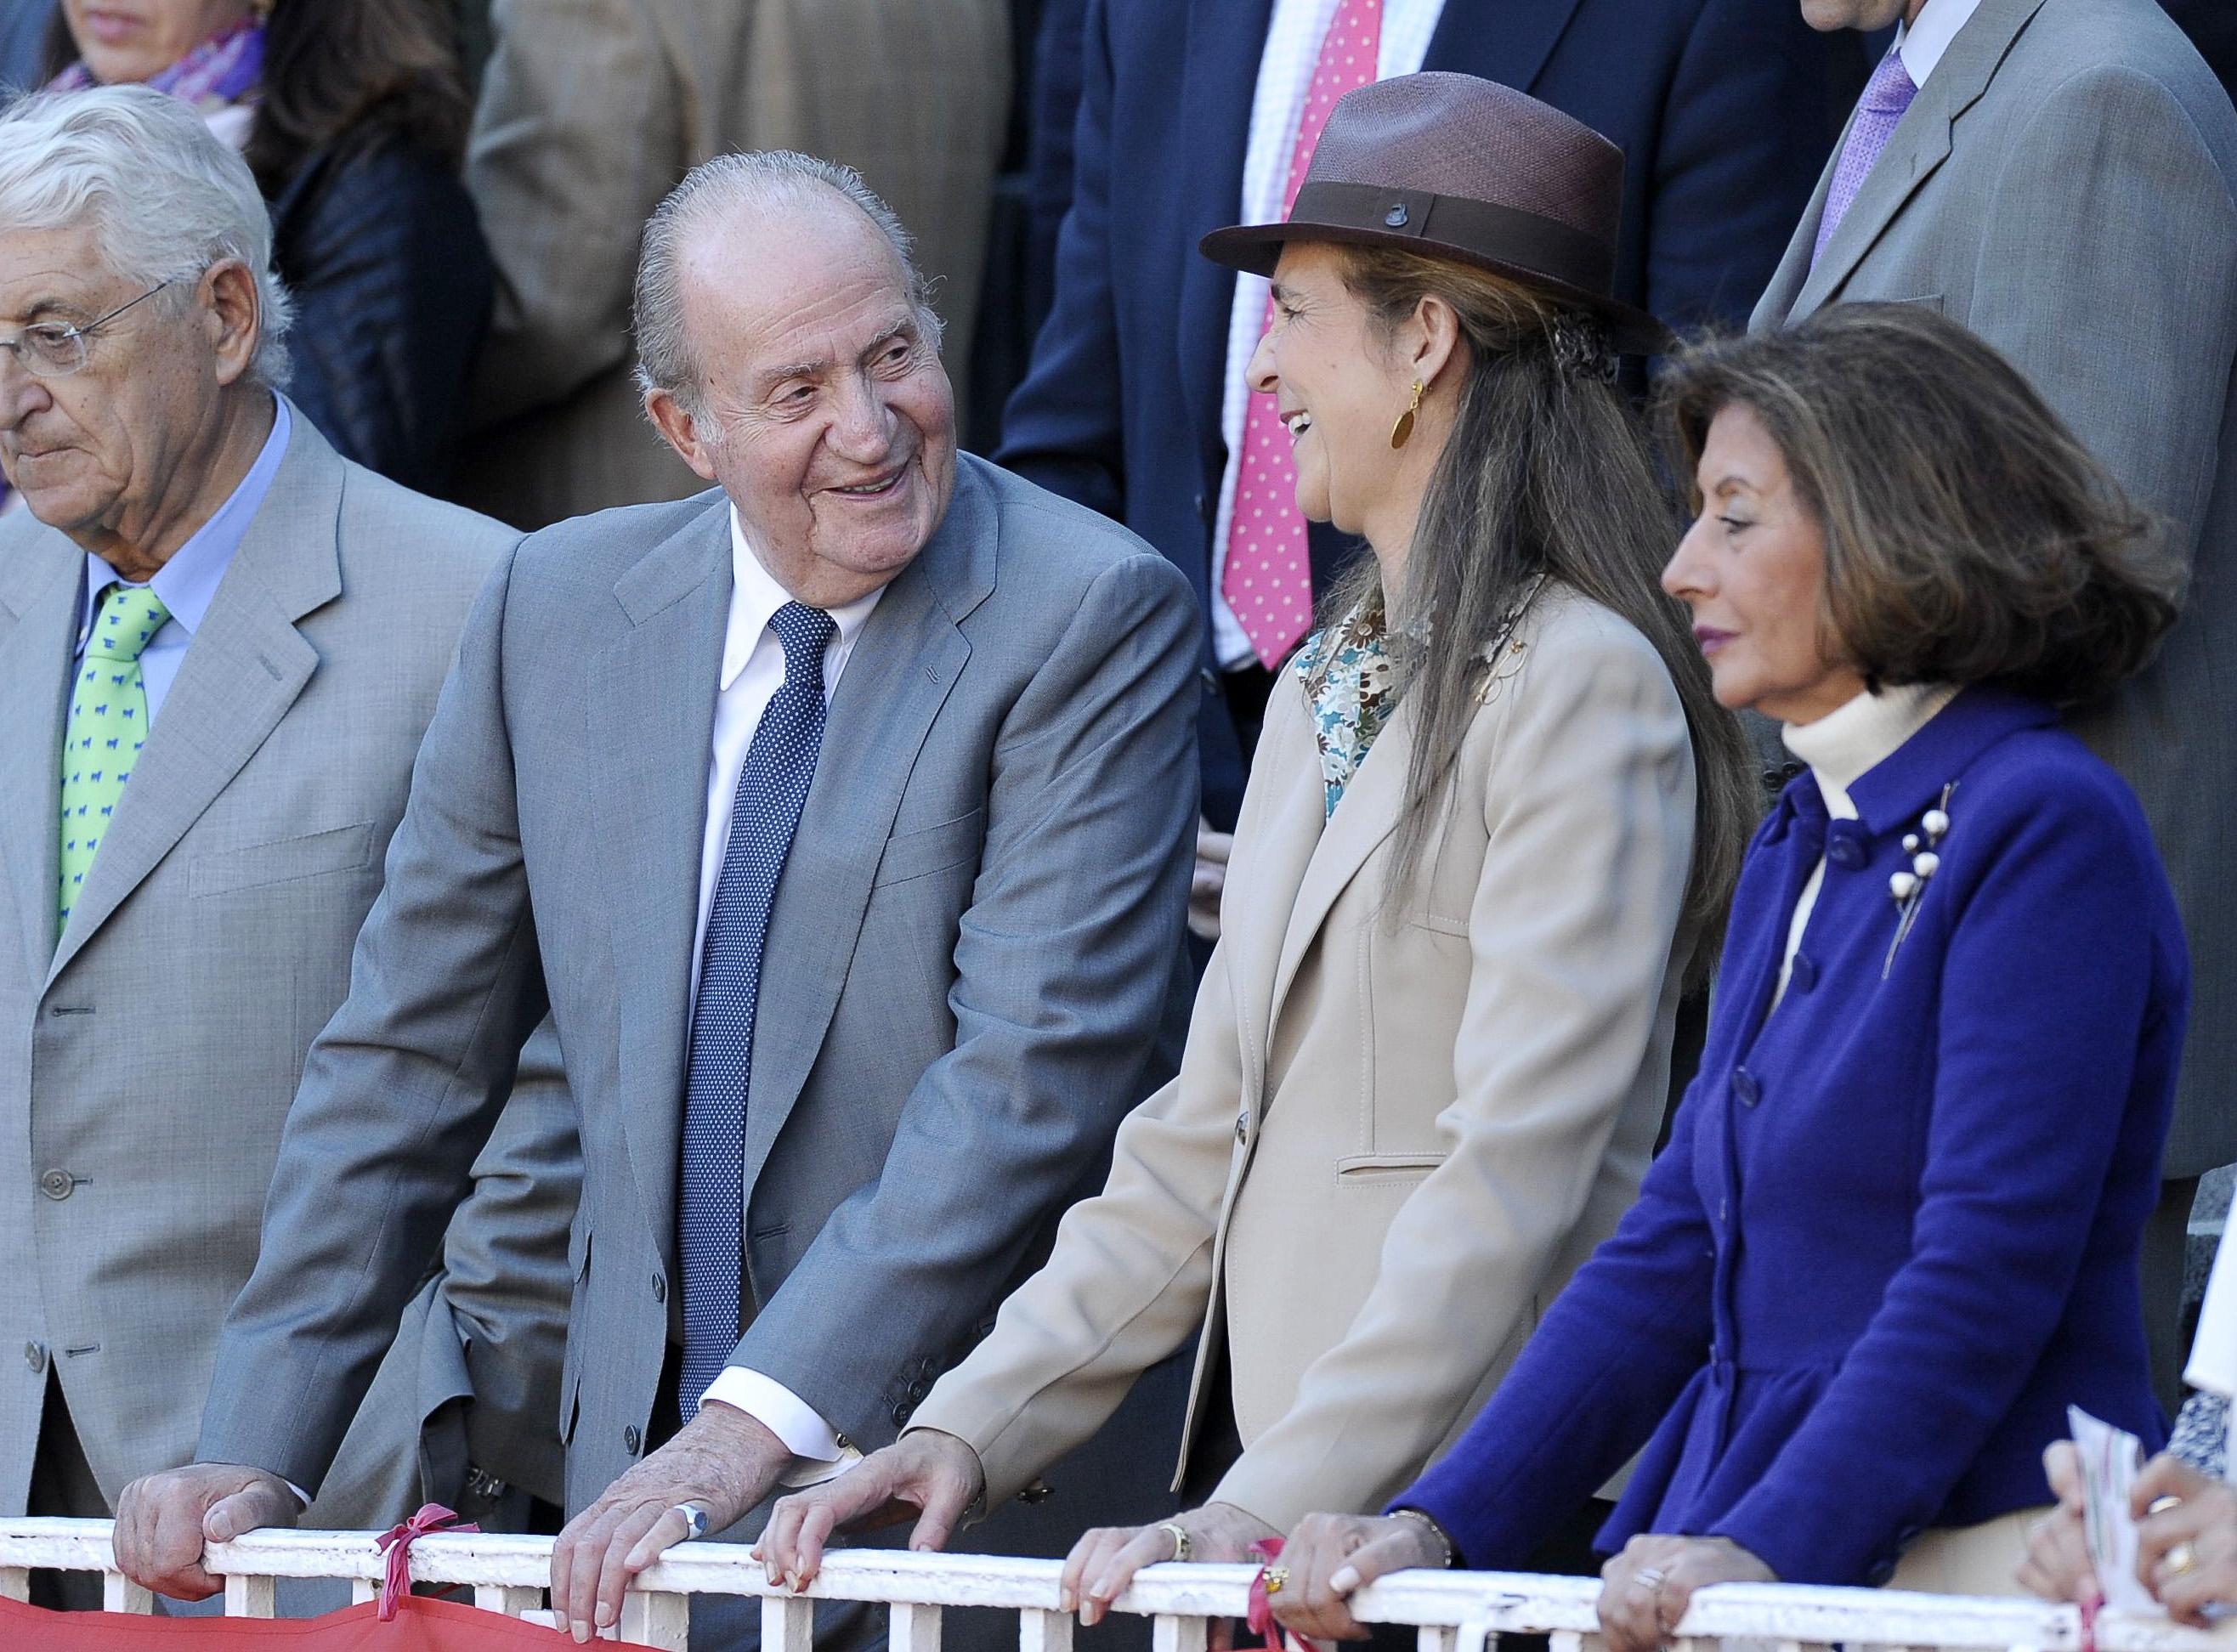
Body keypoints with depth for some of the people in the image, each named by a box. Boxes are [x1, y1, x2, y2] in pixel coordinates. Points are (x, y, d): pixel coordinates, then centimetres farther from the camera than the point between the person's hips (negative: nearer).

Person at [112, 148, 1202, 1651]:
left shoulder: (1089, 615, -9)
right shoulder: (558, 609, 8)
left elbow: (1038, 1071, -18)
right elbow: (412, 1056, 12)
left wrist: (762, 1421, -25)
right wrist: (255, 1454, 5)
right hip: (642, 1480, 4)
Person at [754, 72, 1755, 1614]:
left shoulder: (1581, 689, -9)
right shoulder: (1323, 691, 18)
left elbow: (1519, 1176, -17)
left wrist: (1276, 1505, -22)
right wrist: (970, 1429, 9)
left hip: (1458, 1529, -7)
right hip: (1273, 1502, 7)